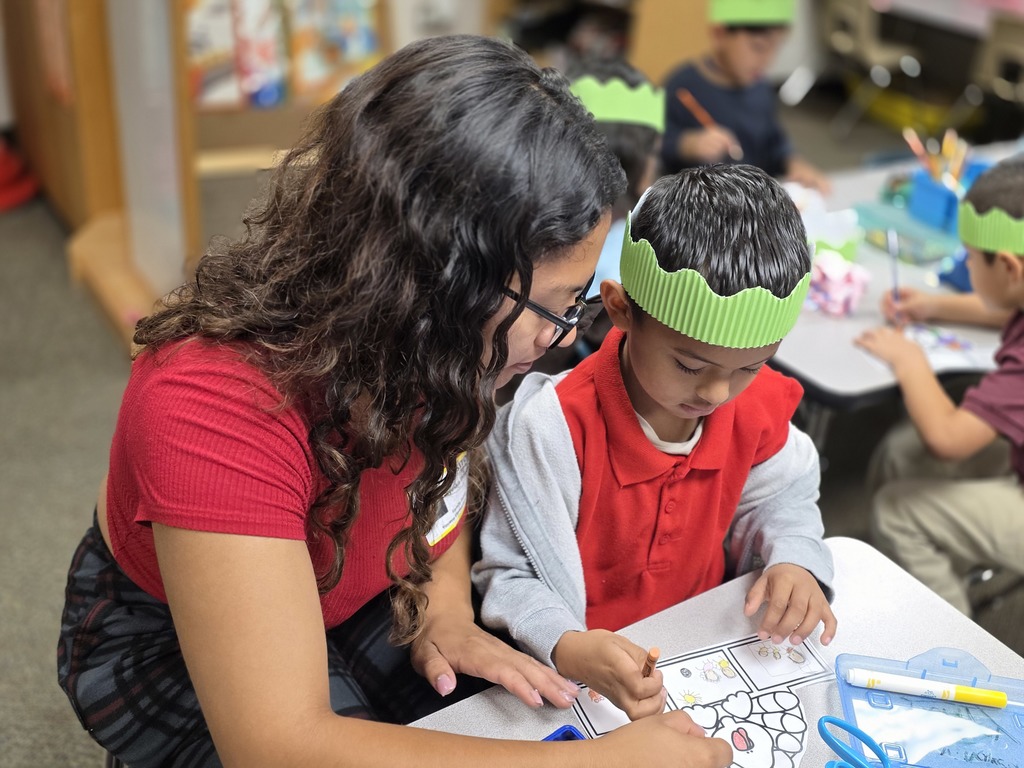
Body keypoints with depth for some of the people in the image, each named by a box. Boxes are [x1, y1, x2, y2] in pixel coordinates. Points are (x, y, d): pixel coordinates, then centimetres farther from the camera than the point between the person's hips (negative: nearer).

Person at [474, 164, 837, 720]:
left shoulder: (756, 406, -7)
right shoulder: (554, 427, -24)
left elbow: (780, 499, 13)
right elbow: (508, 575, -17)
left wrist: (794, 560, -9)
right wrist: (569, 648, -36)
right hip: (588, 677, -4)